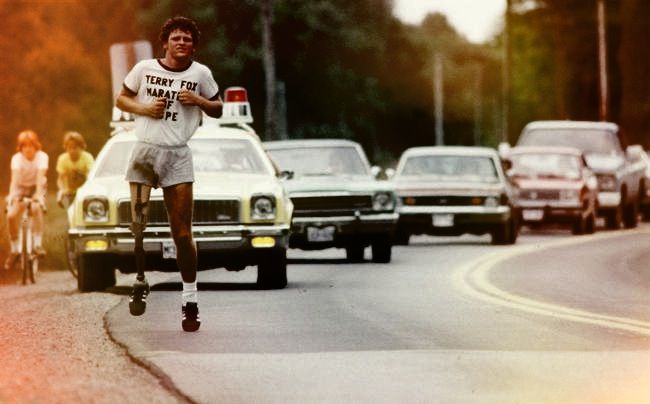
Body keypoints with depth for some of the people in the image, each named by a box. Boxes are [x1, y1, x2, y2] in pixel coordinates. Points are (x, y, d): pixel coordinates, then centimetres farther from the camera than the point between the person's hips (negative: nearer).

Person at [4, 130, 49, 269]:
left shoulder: (42, 157, -20)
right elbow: (15, 177, -31)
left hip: (36, 187, -1)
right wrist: (12, 195, -47)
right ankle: (14, 250, 1)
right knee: (11, 215, -19)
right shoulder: (17, 158, -18)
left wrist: (38, 195, -46)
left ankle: (38, 244, -24)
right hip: (21, 188, 1)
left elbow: (40, 176, -32)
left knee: (36, 207, -34)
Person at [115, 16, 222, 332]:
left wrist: (198, 101, -8)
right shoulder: (144, 68, 3)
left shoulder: (200, 74, 4)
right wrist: (144, 108, -7)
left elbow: (218, 109, 13)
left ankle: (190, 299, 3)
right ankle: (140, 282, 14)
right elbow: (121, 99, 12)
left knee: (182, 232, -3)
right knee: (138, 225, -4)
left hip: (177, 156, -1)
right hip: (144, 151, 1)